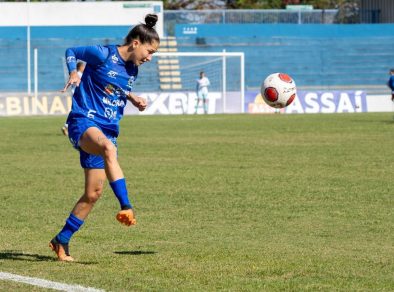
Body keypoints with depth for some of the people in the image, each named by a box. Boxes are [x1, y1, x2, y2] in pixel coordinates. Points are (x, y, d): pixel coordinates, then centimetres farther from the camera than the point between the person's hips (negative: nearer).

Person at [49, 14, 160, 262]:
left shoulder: (132, 70, 12)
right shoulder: (103, 54, -8)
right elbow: (71, 52, 6)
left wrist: (132, 98, 9)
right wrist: (73, 72, -11)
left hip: (108, 130, 8)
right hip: (84, 122, -8)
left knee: (93, 194, 4)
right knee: (109, 148, -41)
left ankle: (61, 241, 19)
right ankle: (126, 208, -52)